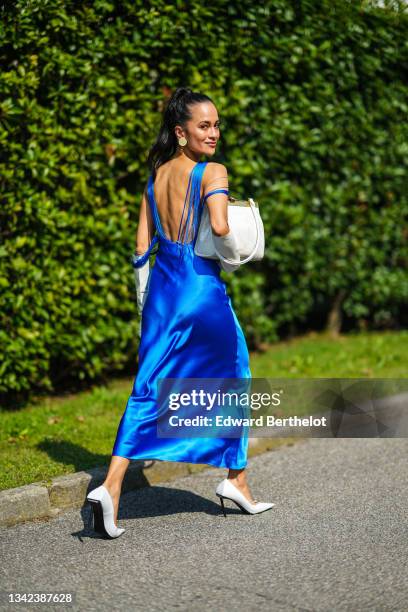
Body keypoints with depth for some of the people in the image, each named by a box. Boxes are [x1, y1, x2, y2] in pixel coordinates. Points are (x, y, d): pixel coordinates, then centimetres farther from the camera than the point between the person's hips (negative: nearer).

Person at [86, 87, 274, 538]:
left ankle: (110, 487, -10)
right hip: (202, 287, -5)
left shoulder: (156, 174, 9)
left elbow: (142, 246, 10)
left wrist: (145, 306, 16)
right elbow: (219, 228, -27)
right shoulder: (212, 172, -10)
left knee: (148, 388, 4)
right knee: (233, 380, 15)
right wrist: (233, 260, -6)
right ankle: (236, 480, 25)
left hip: (162, 285, 6)